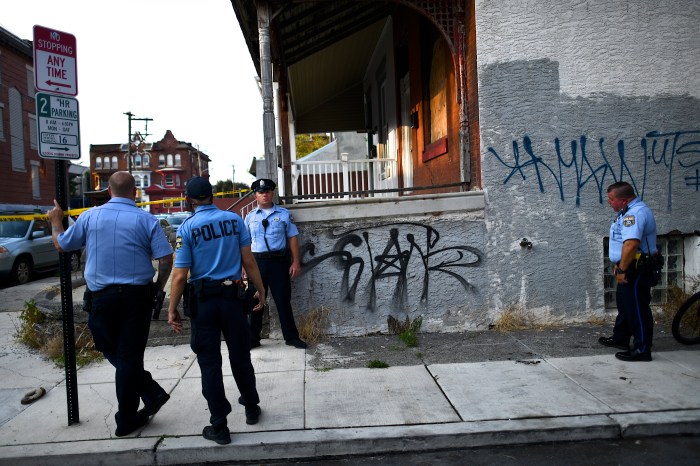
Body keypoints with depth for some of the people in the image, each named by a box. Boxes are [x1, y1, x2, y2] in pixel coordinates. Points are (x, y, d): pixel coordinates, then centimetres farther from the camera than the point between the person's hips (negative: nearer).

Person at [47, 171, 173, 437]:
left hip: (101, 297, 1)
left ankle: (151, 393, 11)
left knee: (113, 353, 19)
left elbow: (61, 244, 11)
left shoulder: (90, 217, -2)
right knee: (129, 356, 8)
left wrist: (55, 221, 30)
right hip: (137, 296, -1)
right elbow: (166, 259, -11)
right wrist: (159, 287, 6)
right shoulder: (146, 220, -6)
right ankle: (126, 421, 17)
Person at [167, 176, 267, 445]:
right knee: (240, 355, 17)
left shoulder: (187, 227, -7)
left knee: (210, 362, 7)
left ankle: (219, 426, 14)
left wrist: (172, 308, -1)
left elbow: (180, 275, -11)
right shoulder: (234, 219, -1)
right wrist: (260, 290, 9)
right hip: (232, 296, 2)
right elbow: (249, 262, -1)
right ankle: (251, 408, 34)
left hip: (202, 301, -2)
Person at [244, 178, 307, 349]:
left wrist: (296, 262, -4)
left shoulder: (284, 214, 3)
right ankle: (253, 338, 22)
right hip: (257, 262, 2)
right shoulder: (250, 217, 9)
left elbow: (292, 238, 2)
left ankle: (291, 337, 17)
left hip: (279, 261, -1)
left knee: (283, 300, 4)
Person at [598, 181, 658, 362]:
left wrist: (622, 270, -24)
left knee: (637, 308, -4)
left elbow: (630, 245, -33)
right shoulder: (628, 211, 14)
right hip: (629, 269, 11)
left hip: (637, 270, -11)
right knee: (624, 304, 21)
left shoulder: (635, 213, -23)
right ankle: (620, 338, 36)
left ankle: (642, 349, 4)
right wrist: (618, 265, 13)